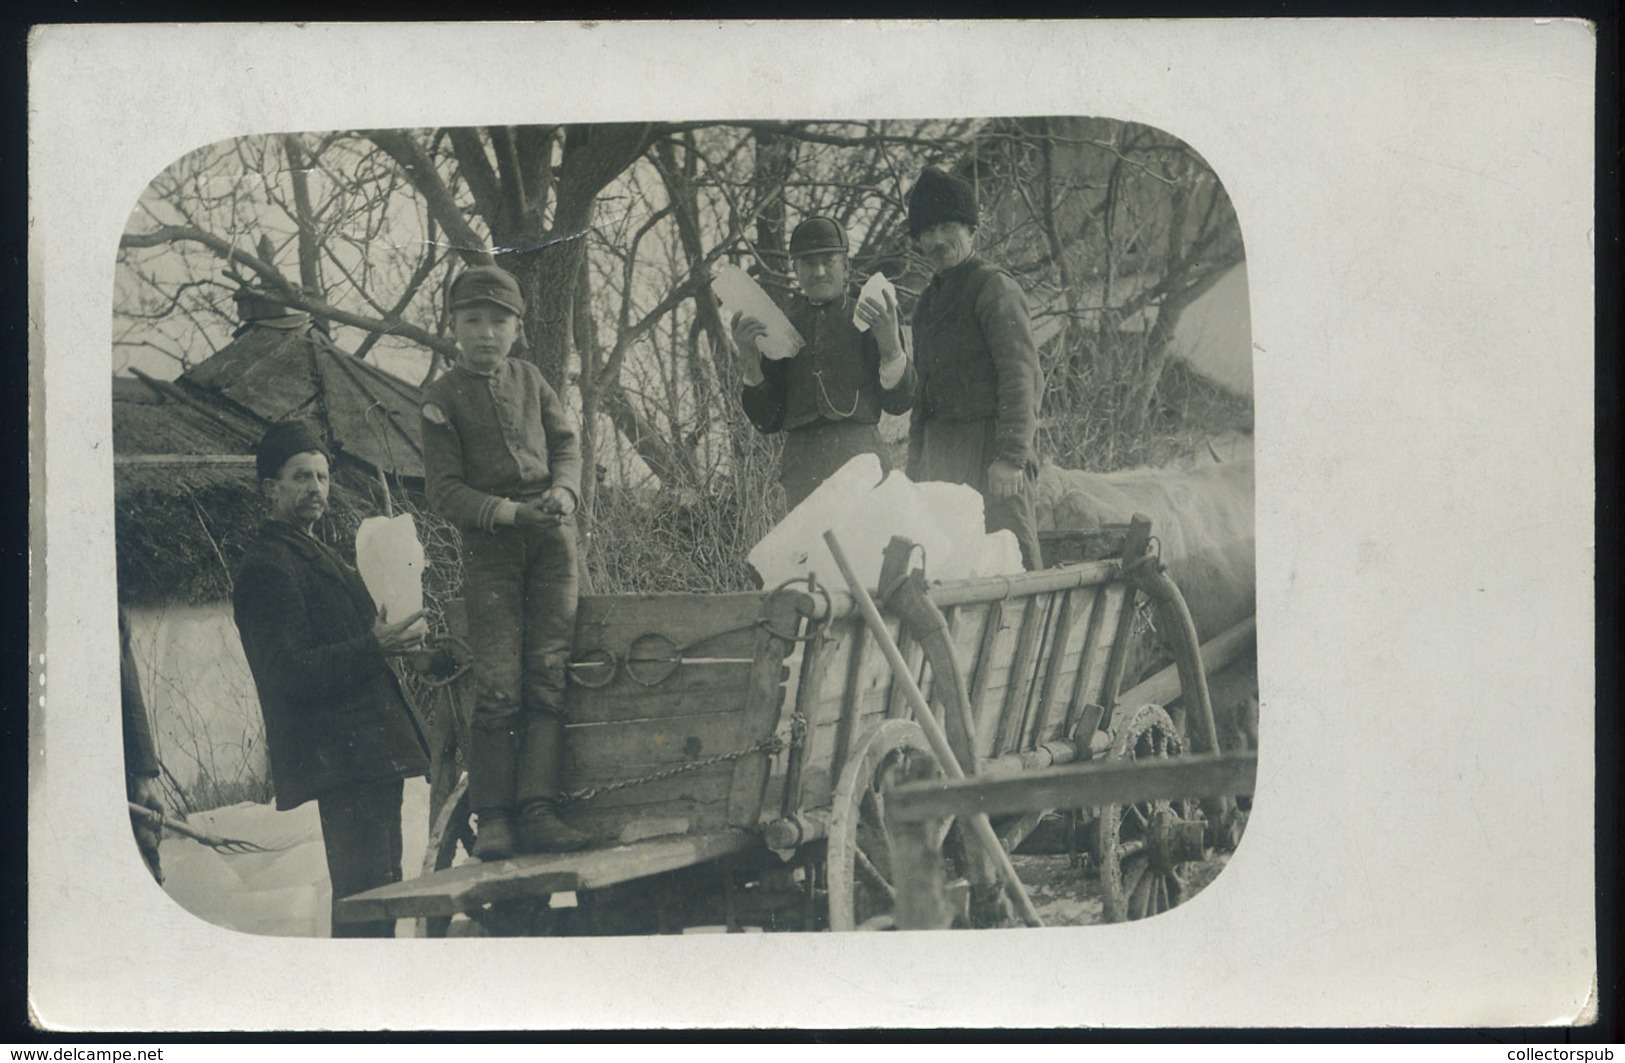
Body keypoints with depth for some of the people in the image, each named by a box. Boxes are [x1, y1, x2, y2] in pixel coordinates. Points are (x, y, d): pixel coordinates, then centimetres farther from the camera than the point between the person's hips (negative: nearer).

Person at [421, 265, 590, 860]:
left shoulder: (529, 379, 13)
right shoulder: (443, 397, 0)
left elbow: (566, 441, 14)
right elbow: (445, 490, -4)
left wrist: (562, 490, -7)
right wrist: (509, 512, -16)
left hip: (552, 538, 4)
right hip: (489, 546, -3)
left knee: (549, 673, -4)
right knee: (499, 683, -9)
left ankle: (537, 807, -4)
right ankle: (492, 817, -2)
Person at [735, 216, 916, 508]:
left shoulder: (868, 318, 10)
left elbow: (899, 403, 5)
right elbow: (767, 421, 12)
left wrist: (890, 344, -10)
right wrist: (751, 358, -2)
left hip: (859, 456, -2)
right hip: (801, 467, 2)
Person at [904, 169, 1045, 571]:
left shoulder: (994, 286, -4)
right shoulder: (929, 300, 21)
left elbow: (1020, 375, -13)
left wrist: (1011, 456, -20)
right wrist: (916, 462, 18)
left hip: (987, 444, -8)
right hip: (940, 447, 8)